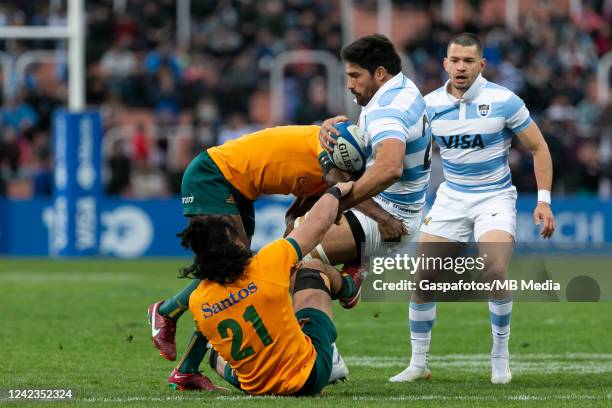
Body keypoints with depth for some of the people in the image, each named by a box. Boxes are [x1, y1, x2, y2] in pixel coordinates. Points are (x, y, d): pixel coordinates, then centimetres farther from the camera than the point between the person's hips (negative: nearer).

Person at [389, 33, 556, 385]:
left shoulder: (503, 101, -12)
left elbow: (538, 147, -4)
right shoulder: (430, 104, -3)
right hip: (451, 198, 4)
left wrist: (544, 201, -9)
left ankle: (501, 355, -7)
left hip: (495, 197, -4)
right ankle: (419, 363, 10)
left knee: (495, 271, -26)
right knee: (422, 278, -6)